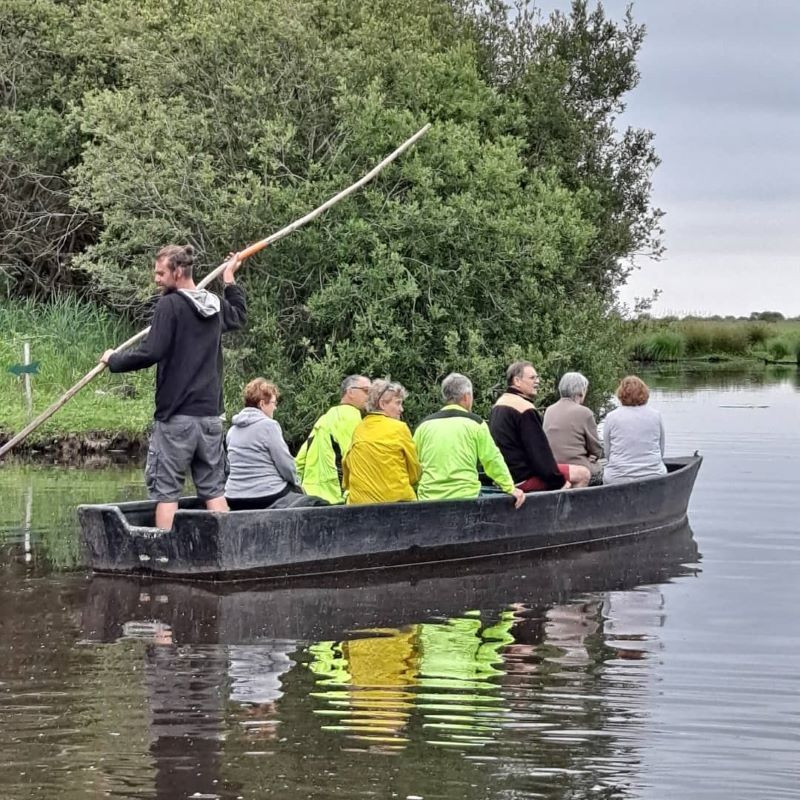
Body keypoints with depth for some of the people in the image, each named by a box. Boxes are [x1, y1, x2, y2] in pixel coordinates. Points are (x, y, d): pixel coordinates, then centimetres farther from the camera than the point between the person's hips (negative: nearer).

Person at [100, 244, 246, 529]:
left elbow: (151, 353, -18)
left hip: (176, 415, -6)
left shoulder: (170, 305, -12)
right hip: (211, 414, 6)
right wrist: (230, 280, 43)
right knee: (214, 489, 9)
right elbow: (239, 315, 33)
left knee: (165, 489, -1)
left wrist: (114, 360, -3)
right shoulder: (216, 305, 10)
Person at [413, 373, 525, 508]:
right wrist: (511, 489, 12)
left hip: (428, 497, 3)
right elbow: (492, 460, 3)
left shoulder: (424, 425, 10)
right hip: (465, 496, -3)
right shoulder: (474, 423, 2)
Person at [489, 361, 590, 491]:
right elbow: (539, 453, -18)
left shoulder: (498, 404, 14)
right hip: (524, 479, -10)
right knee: (582, 474, -7)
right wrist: (559, 481, -9)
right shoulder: (525, 408, -17)